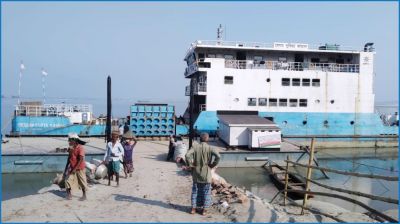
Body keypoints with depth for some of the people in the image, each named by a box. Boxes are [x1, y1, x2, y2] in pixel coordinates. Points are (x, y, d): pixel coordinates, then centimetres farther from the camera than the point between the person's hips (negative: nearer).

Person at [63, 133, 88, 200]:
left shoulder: (80, 148, -18)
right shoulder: (70, 148, 5)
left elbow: (81, 159, -21)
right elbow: (69, 158, 12)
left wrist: (75, 168, -22)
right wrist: (66, 168, 9)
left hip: (80, 168, -6)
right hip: (72, 168, 6)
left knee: (82, 181, 4)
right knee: (68, 179, 0)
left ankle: (84, 195, 18)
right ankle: (69, 194, 14)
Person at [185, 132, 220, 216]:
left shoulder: (195, 147, -5)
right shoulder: (209, 148, -9)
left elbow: (187, 155, -19)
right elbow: (218, 156, -22)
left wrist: (191, 164, -6)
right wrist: (213, 165, -10)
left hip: (196, 173, 2)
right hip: (206, 173, -2)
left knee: (195, 190, 14)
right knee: (206, 192, 9)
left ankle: (193, 208, 20)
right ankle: (204, 210, 14)